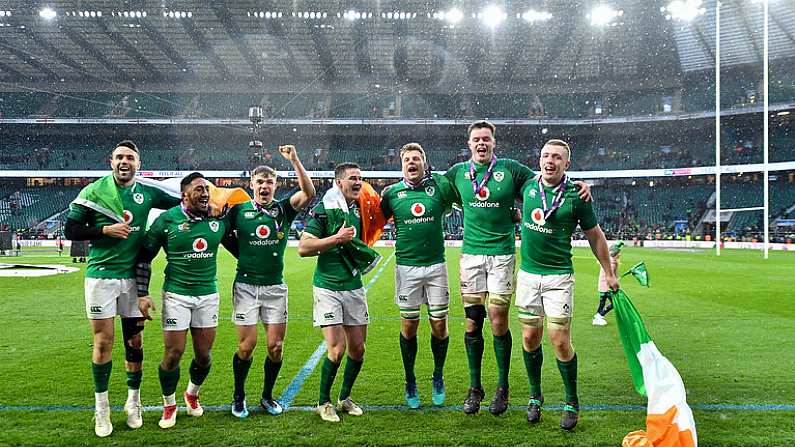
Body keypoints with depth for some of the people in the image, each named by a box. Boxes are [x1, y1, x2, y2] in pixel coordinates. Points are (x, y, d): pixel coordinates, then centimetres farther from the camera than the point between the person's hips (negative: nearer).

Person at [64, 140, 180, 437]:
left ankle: (133, 402, 24)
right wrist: (105, 229, -15)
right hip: (101, 276, -2)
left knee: (134, 342, 8)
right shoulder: (93, 191, -2)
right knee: (103, 342, 0)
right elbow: (70, 230, -2)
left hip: (134, 277, 3)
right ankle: (101, 408, 14)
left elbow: (180, 203, 16)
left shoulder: (147, 193, 5)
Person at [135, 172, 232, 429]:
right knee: (173, 353, -2)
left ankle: (192, 394, 37)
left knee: (204, 354, 9)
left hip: (208, 295, 3)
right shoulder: (167, 220, -7)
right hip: (176, 295, -3)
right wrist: (142, 294, -4)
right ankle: (169, 405, 21)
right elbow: (144, 257, 0)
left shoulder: (218, 220, 2)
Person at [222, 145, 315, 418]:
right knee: (247, 346, -2)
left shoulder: (284, 209, 2)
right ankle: (238, 397, 20)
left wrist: (294, 160, -20)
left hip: (275, 287, 1)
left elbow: (309, 193, -14)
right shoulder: (238, 210, 1)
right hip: (246, 285, -1)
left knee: (276, 347, 2)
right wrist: (243, 256, 7)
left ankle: (267, 396, 24)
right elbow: (223, 236, 15)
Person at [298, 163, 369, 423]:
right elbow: (303, 248, -16)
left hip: (354, 287, 6)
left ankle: (345, 398, 27)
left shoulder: (359, 210, 10)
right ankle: (324, 402, 10)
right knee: (337, 349, -10)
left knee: (357, 349, 7)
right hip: (328, 288, -6)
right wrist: (337, 238, -19)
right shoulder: (323, 210, -9)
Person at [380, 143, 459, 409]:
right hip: (407, 266, 0)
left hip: (436, 265, 0)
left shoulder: (438, 186, 0)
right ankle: (410, 382, 21)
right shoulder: (391, 193, 3)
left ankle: (438, 377, 26)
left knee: (439, 324, 4)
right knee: (409, 325, 5)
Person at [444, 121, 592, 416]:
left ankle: (502, 388, 15)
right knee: (472, 323, 4)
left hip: (502, 253, -2)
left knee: (498, 322, -2)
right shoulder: (457, 172, 8)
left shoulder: (511, 169, 1)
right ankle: (475, 388, 18)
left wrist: (579, 185, -8)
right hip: (471, 254, 2)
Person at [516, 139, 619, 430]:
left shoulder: (575, 196, -8)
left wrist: (608, 273, 8)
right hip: (527, 274, 4)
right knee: (530, 338, 8)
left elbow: (595, 236, 4)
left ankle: (572, 403, 12)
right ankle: (535, 397, 25)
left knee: (560, 341, -6)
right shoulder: (528, 187, 2)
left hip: (558, 276, -3)